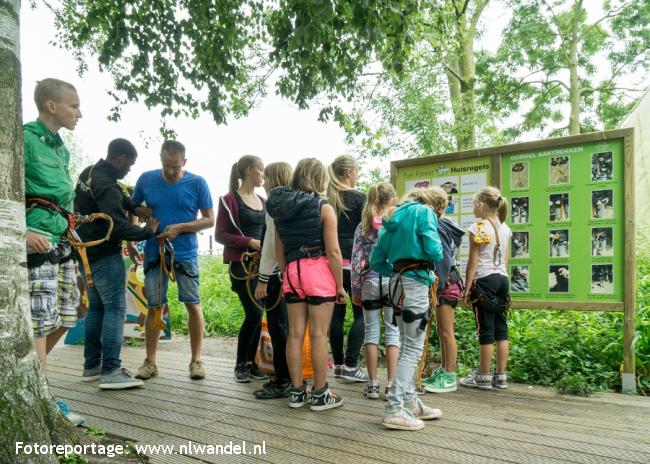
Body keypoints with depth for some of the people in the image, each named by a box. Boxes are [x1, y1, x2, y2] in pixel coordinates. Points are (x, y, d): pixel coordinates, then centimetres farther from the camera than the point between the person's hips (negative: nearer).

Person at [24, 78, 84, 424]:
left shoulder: (61, 148, 19)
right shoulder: (25, 138, -7)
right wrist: (23, 232, -21)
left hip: (62, 240, 9)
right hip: (37, 239, -9)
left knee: (66, 316, 12)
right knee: (41, 318, -5)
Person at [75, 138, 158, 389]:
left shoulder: (90, 173, 9)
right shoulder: (106, 186, -21)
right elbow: (118, 227, -25)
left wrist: (134, 208, 8)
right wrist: (147, 231, -11)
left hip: (87, 253, 10)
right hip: (105, 255, -10)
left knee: (95, 307, 14)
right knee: (115, 308, -8)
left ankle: (92, 366, 21)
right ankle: (110, 372, -10)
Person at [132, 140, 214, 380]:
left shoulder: (197, 183, -5)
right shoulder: (146, 179, 1)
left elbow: (209, 220, -3)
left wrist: (180, 228, -15)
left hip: (185, 253, -2)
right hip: (154, 253, 2)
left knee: (193, 304, 0)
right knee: (154, 307, 7)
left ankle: (196, 360, 14)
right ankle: (150, 362, 20)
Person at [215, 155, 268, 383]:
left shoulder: (262, 201, 15)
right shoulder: (230, 199, -3)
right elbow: (220, 234, -7)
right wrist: (249, 242, -16)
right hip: (241, 264, -6)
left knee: (257, 315, 5)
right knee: (253, 314, -9)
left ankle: (251, 363, 18)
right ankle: (240, 365, 9)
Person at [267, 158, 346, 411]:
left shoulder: (281, 209, 8)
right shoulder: (324, 208, -6)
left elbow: (279, 250, 11)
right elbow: (333, 252, -10)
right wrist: (340, 285, -3)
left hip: (292, 272, 5)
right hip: (319, 271, -5)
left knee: (295, 333, 9)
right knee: (319, 334, 1)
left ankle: (297, 391, 19)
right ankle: (320, 394, 11)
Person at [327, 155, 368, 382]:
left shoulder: (327, 199, 9)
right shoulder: (358, 198, -6)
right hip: (353, 260, -5)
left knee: (337, 313, 10)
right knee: (361, 313, 2)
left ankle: (338, 363, 17)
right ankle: (350, 365, -2)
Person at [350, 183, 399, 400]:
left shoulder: (363, 226, 3)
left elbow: (356, 260, 1)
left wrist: (355, 289, 7)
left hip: (370, 282, 2)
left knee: (371, 331, 9)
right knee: (393, 332, 4)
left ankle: (372, 384, 13)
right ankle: (391, 384, 5)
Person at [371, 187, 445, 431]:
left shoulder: (393, 217, 19)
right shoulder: (424, 211, -2)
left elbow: (376, 261, 16)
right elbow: (434, 250, -13)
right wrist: (434, 259, 8)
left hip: (398, 283, 8)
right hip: (416, 283, -8)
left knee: (408, 345, 15)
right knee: (414, 348, -4)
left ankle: (410, 403, 24)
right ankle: (393, 410, -5)